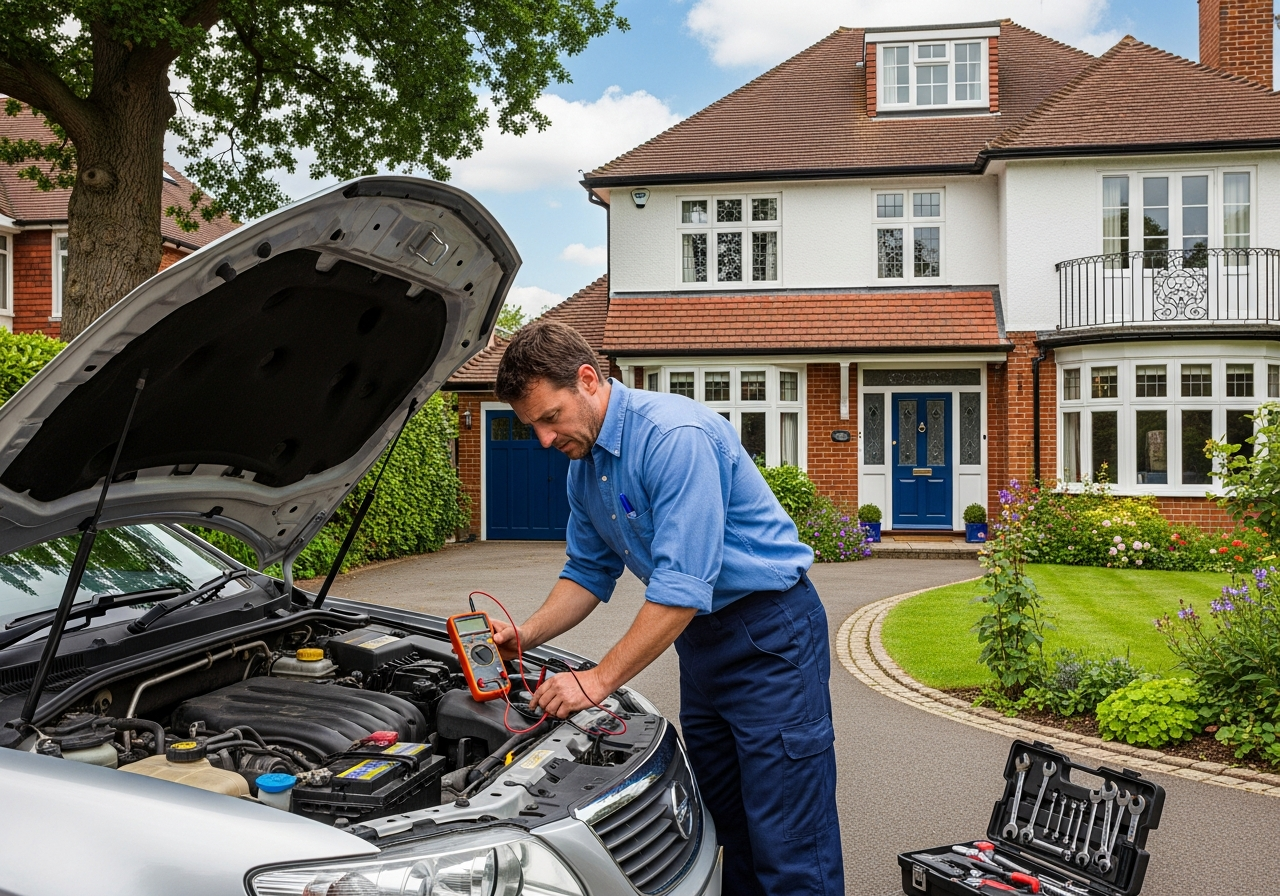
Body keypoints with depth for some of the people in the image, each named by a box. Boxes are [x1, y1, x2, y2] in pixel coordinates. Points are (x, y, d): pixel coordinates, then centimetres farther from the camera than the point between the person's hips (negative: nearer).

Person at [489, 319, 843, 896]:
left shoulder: (676, 435, -24)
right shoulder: (584, 466, 6)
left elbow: (681, 588, -27)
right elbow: (588, 572, 15)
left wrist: (599, 680, -22)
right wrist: (524, 636, -1)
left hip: (771, 631, -9)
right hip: (701, 637, 9)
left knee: (788, 847, -4)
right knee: (730, 827, 17)